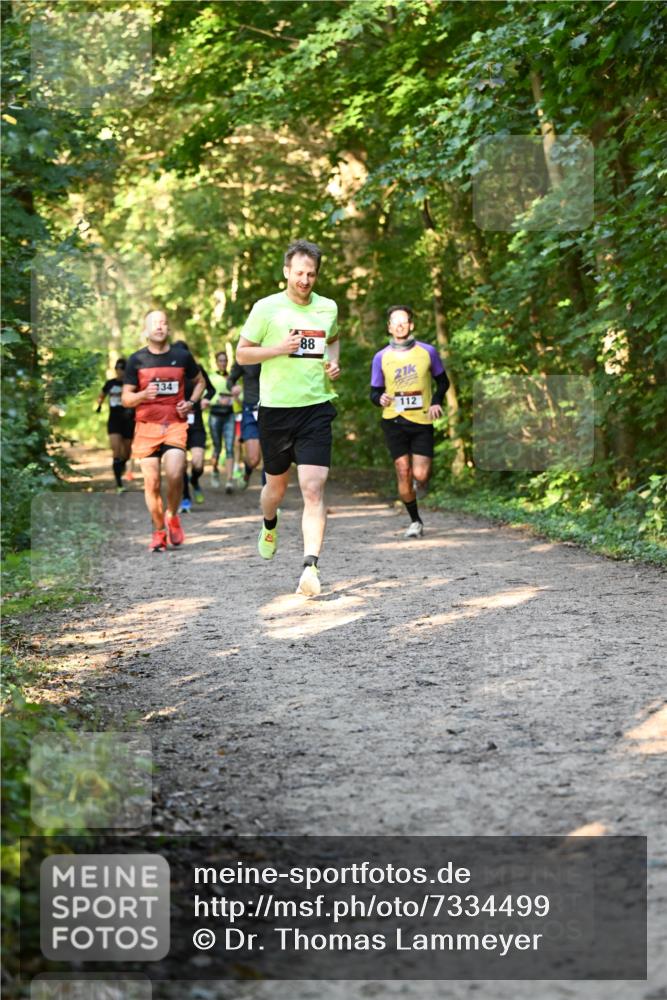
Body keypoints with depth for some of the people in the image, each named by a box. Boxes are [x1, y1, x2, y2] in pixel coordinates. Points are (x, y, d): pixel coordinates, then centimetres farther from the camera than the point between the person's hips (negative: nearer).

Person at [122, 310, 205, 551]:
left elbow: (199, 382, 22)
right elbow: (126, 398, 6)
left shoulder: (182, 356, 6)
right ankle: (159, 531, 15)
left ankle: (172, 517, 10)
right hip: (146, 426, 0)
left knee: (175, 475, -18)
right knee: (152, 482, -1)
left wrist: (191, 402, 4)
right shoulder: (136, 360, 4)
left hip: (175, 425, 0)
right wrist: (143, 395, -15)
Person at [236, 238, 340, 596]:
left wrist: (333, 361, 8)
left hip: (316, 408, 1)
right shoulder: (266, 308, -4)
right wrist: (279, 348, -15)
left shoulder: (328, 308, 7)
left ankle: (310, 567, -17)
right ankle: (269, 526, 51)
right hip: (275, 409, -1)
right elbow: (242, 353, 1)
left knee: (314, 488, -13)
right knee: (276, 485, 16)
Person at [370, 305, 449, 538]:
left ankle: (420, 482, 30)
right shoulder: (381, 357, 1)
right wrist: (380, 399, -16)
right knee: (403, 472, -6)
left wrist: (437, 402, -6)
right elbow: (374, 392, 8)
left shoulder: (427, 352, 0)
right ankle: (415, 521, 10)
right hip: (394, 422, 0)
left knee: (420, 475, -10)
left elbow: (442, 381, 13)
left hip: (422, 421, 0)